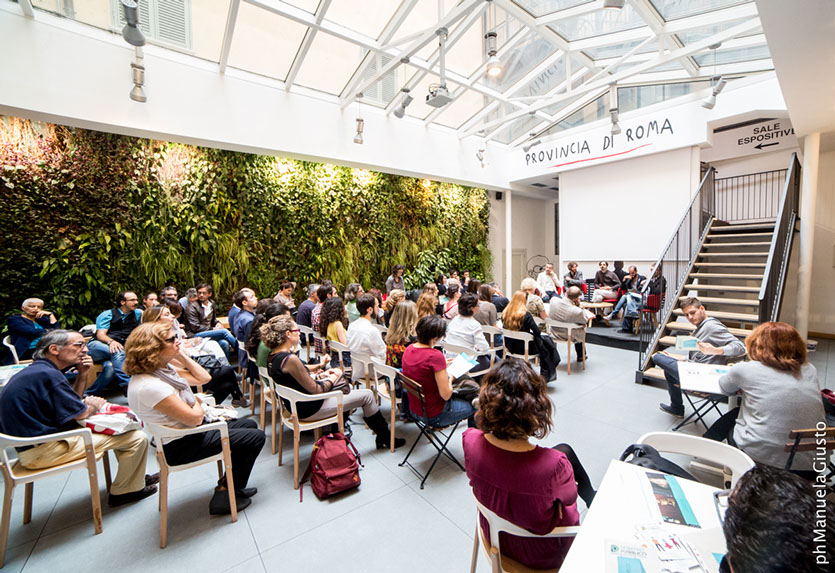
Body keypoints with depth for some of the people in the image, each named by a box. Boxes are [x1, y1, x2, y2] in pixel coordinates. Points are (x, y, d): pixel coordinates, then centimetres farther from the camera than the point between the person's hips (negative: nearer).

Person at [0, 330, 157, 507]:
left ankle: (135, 476, 29)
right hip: (42, 453, -11)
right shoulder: (48, 374, -23)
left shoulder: (34, 370, 10)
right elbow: (80, 414, -19)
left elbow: (71, 403, 14)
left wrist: (82, 375, 3)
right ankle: (126, 490, 13)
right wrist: (94, 406, 3)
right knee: (137, 438, -12)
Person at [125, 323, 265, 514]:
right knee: (256, 437, -7)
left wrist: (181, 354, -1)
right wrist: (198, 403, -5)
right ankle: (225, 496, 9)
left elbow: (202, 377, 7)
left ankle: (228, 485, 26)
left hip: (190, 431, 10)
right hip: (180, 447, -10)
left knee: (250, 425, 18)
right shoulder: (149, 386, -30)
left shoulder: (162, 367, -1)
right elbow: (194, 418, -27)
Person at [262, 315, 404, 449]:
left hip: (296, 404, 10)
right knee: (367, 395, -2)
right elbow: (316, 390, -24)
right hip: (310, 410, -10)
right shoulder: (290, 359, -30)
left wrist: (321, 375, 3)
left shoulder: (274, 355, 0)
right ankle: (385, 438, 16)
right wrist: (332, 379, -6)